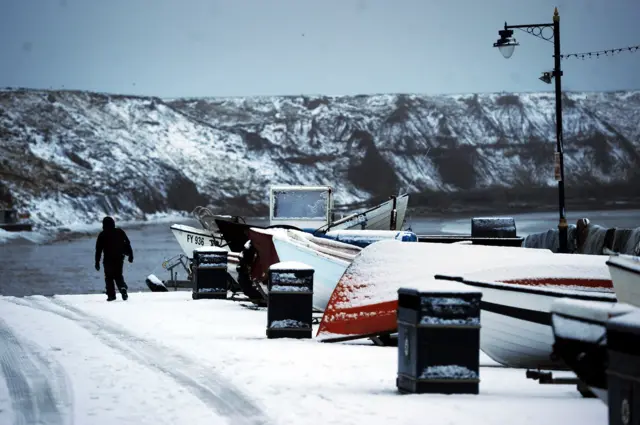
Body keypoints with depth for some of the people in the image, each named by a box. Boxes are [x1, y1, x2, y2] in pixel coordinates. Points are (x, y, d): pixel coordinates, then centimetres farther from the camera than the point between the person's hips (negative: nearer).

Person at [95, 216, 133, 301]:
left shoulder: (102, 235, -2)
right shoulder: (120, 232, 5)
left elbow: (98, 249, -1)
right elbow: (127, 244, 4)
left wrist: (97, 262, 3)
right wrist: (130, 255, 8)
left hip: (108, 259, -3)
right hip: (119, 258, 3)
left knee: (109, 277, 8)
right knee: (119, 276, 13)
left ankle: (111, 294, 0)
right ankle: (123, 288, -14)